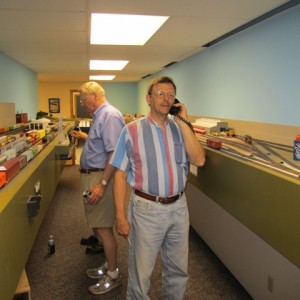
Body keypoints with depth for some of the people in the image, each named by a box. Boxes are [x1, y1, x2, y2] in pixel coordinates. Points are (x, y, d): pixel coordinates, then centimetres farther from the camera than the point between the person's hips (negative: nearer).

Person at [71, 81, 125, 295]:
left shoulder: (110, 115, -17)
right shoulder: (101, 115, 15)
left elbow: (114, 153, -25)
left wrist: (102, 185, -27)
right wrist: (85, 137, 24)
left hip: (102, 177, -10)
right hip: (93, 176, 10)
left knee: (103, 228, -1)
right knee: (99, 226, 18)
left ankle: (113, 275, 16)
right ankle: (109, 265, 34)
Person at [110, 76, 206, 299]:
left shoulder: (180, 128, 3)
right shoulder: (132, 131, -6)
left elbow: (199, 160, -12)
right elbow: (120, 175, -6)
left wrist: (184, 123, -12)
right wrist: (121, 216, -9)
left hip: (179, 207, 4)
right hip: (147, 209, -3)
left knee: (178, 270, 22)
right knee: (141, 272, 13)